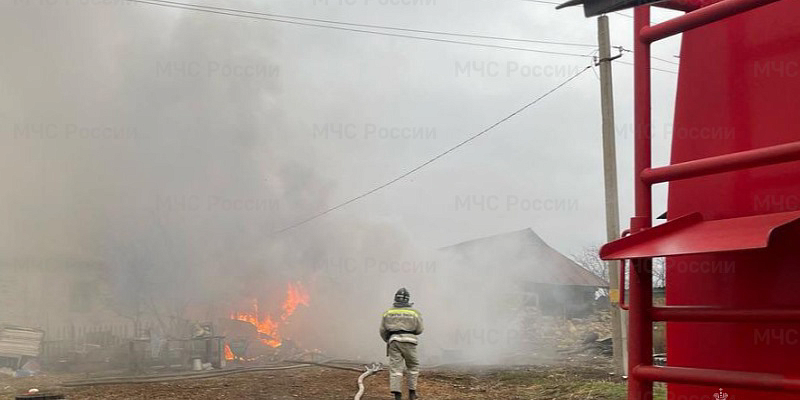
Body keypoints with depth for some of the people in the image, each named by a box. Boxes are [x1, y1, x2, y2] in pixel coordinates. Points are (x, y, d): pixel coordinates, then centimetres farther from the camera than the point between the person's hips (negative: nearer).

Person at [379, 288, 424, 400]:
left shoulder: (388, 312, 8)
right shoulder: (414, 313, 3)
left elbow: (383, 331, 11)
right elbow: (419, 330, 9)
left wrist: (388, 341, 28)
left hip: (394, 341, 1)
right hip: (408, 342, -1)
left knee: (395, 369, -2)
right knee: (413, 367, 16)